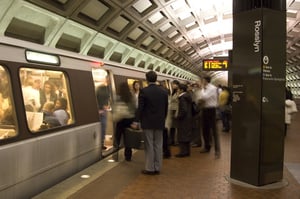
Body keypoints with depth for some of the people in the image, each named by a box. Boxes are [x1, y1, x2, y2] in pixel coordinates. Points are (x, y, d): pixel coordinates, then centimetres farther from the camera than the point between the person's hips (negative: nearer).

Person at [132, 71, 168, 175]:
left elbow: (140, 108, -11)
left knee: (149, 146, 4)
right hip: (159, 123, 4)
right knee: (158, 145, 10)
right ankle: (157, 168, 17)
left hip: (148, 123, -4)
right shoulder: (164, 91, 2)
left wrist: (137, 121, -3)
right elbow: (166, 108, 8)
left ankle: (150, 168, 10)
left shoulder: (144, 91, -11)